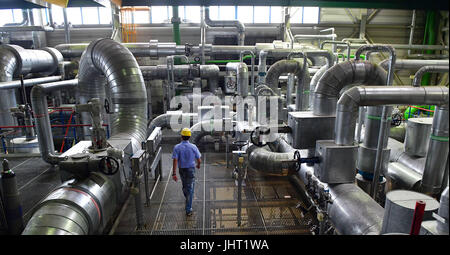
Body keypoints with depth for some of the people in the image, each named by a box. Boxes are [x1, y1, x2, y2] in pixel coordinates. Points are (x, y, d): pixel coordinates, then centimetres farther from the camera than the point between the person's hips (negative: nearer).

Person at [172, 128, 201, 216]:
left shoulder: (177, 147, -13)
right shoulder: (193, 147, -12)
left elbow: (175, 161, -19)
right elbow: (199, 160, -7)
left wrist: (174, 174, -17)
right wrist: (198, 165, 16)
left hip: (182, 170, 2)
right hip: (191, 169, -2)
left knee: (185, 186, 26)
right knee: (190, 189, 5)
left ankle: (188, 198, 52)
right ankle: (188, 209, 3)